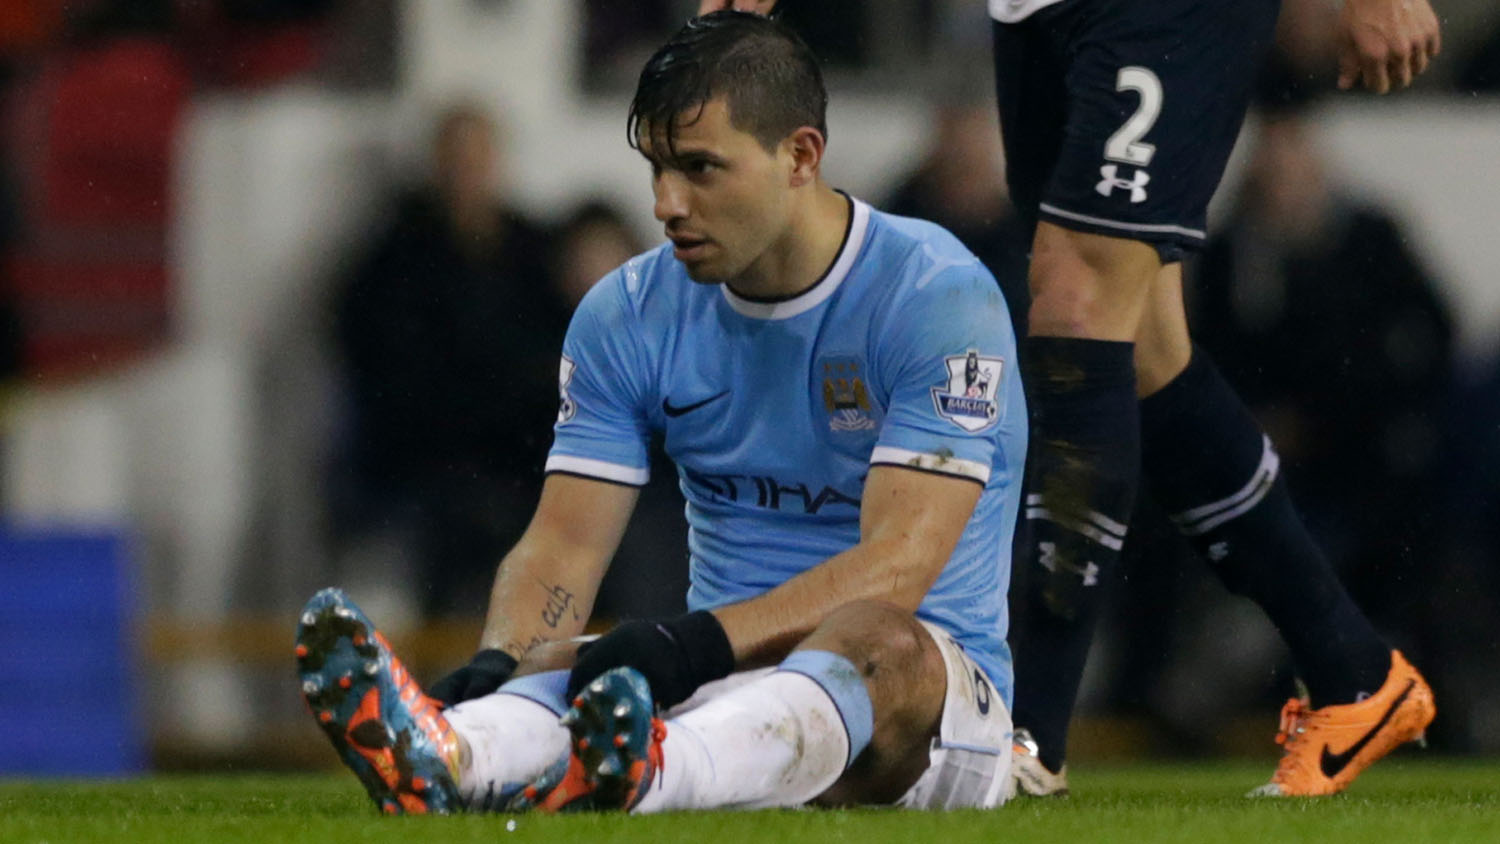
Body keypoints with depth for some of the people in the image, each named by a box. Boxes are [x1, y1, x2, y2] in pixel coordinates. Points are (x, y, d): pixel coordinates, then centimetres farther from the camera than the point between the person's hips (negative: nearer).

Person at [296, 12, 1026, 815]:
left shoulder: (938, 296, -11)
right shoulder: (629, 314, 5)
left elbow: (896, 566, -22)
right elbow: (562, 545, -1)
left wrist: (698, 641, -37)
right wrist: (494, 666, -25)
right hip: (724, 684, 4)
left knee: (877, 639, -40)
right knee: (552, 666, -29)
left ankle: (640, 773, -70)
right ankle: (443, 754, -67)